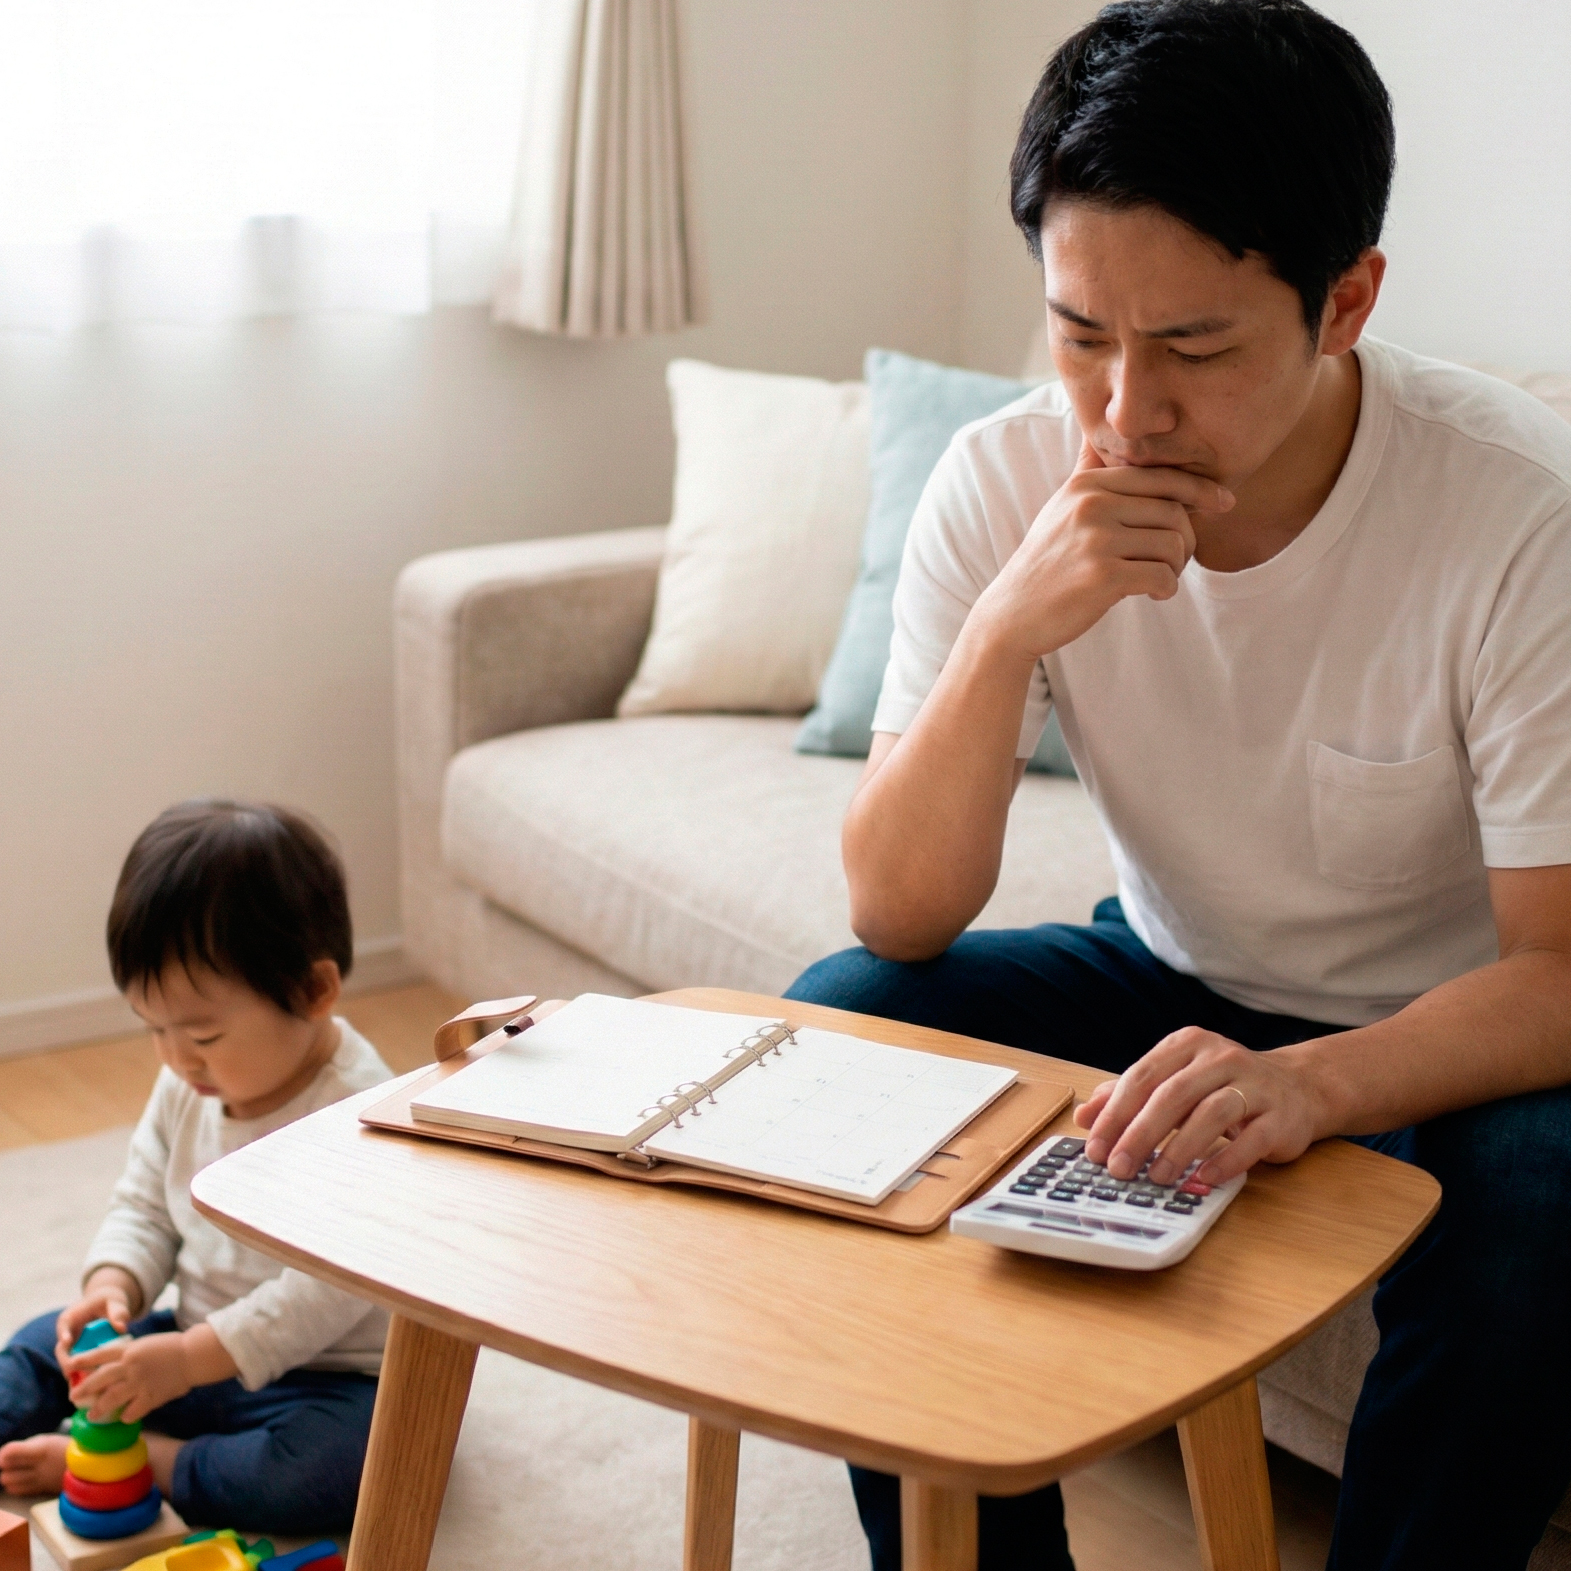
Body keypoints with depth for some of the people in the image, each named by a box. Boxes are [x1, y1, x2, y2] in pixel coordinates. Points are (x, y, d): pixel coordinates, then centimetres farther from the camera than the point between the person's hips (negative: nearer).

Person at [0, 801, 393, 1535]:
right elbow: (144, 1203, 9)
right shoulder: (187, 1086, -2)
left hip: (325, 1373, -7)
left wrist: (191, 1358, -35)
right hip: (202, 1345, 8)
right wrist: (114, 1285, -13)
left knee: (319, 1472, -35)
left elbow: (332, 1286, -31)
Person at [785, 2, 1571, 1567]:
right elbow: (897, 918, -17)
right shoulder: (1004, 482, -15)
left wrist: (1312, 1082, -44)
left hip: (1440, 1038, -3)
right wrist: (1009, 626, -33)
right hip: (1174, 982, 4)